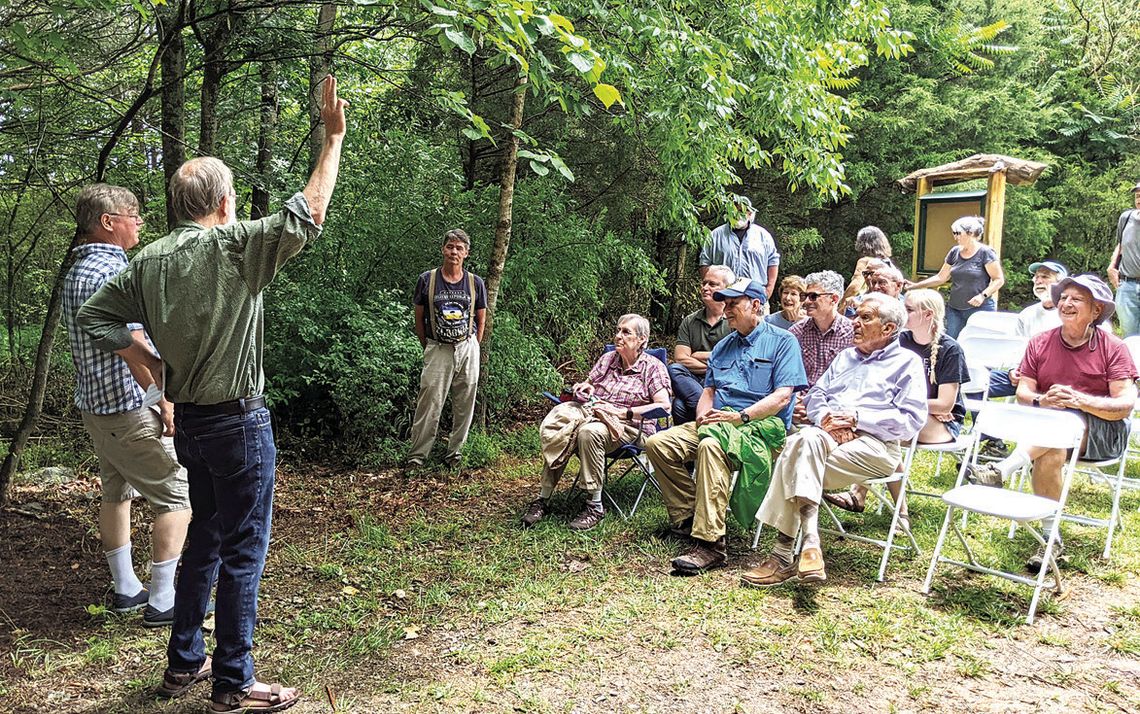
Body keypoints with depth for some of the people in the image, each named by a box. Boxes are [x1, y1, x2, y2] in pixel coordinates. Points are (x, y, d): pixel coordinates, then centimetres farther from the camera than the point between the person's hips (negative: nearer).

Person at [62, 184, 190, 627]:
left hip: (95, 405, 10)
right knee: (177, 495, -2)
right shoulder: (113, 270, -19)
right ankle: (163, 601, 2)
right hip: (129, 407, -10)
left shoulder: (77, 270, 13)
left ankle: (125, 589, 29)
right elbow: (132, 346, -25)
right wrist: (167, 402, -20)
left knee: (116, 494, 18)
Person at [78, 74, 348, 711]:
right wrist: (333, 138, -8)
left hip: (188, 420, 7)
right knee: (243, 551, 3)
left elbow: (96, 317, 8)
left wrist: (149, 360, 12)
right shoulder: (236, 247, -16)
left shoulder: (150, 260, 4)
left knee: (206, 538, 21)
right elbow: (309, 213, -15)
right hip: (238, 421, -7)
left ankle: (185, 663, 32)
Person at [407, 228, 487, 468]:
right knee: (429, 405, -7)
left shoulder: (475, 283, 4)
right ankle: (416, 457, 0)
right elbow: (419, 318, 7)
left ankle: (455, 454, 18)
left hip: (467, 348, 2)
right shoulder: (427, 280, 0)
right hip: (437, 349, -2)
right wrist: (428, 348, 6)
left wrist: (473, 348, 9)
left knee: (464, 406, 6)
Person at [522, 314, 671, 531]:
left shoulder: (653, 367, 1)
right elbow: (587, 385, 28)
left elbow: (664, 406, -11)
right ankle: (543, 499, -23)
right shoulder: (607, 359, 17)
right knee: (554, 429, -27)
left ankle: (595, 506, -28)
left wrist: (621, 412, -17)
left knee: (590, 432, -38)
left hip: (630, 428, -5)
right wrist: (585, 388, 1)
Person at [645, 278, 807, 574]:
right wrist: (704, 415, -1)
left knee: (710, 446, -38)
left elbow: (782, 396, -10)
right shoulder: (723, 346, 23)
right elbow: (708, 390, 22)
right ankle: (687, 516, -9)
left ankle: (709, 544, -39)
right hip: (715, 423, 8)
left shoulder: (782, 341, 1)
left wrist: (739, 417, -20)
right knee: (658, 443, -12)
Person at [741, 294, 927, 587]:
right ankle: (809, 544, -39)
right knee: (805, 439, -33)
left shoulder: (908, 362, 11)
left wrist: (857, 418, -9)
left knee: (800, 445, -32)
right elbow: (815, 394, 22)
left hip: (874, 444, -5)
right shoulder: (845, 356, 32)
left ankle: (784, 554, -34)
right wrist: (824, 417, -1)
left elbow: (912, 419, -3)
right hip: (828, 434, 5)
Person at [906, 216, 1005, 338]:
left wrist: (983, 295, -20)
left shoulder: (985, 253, -7)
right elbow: (940, 278, 14)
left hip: (980, 309, -5)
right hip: (955, 310, 5)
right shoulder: (955, 252, 9)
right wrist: (916, 285, 6)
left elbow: (999, 280, -7)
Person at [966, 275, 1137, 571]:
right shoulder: (1040, 344, 8)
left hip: (1102, 432, -2)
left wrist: (1078, 399, -26)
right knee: (1051, 453, -32)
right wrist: (1043, 400, -23)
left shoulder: (1112, 347, -1)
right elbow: (1023, 393, 1)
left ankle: (1000, 471, -41)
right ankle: (1050, 538, -25)